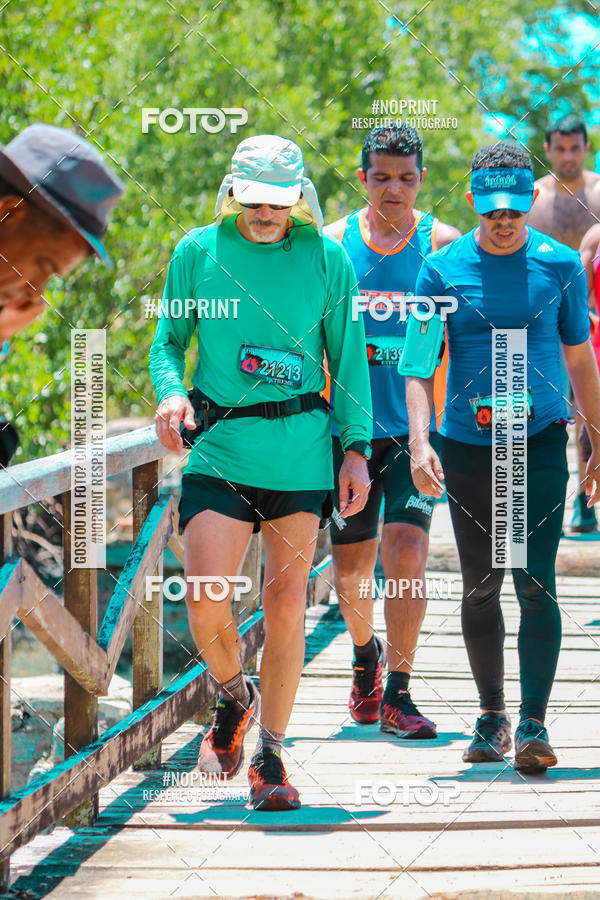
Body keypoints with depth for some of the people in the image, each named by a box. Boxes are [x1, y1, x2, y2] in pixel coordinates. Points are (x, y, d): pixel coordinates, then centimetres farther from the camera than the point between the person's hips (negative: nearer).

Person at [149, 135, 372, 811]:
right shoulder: (197, 252, 4)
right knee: (204, 598, -12)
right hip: (219, 446, 0)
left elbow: (348, 359, 9)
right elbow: (168, 342, 12)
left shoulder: (327, 259, 3)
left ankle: (270, 756, 10)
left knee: (285, 602, -1)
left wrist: (356, 448, 3)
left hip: (301, 450, 0)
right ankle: (233, 698, 20)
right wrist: (171, 391, -9)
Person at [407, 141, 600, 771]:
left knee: (534, 582, -12)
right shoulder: (443, 270, 1)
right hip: (467, 446, 1)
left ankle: (532, 725, -13)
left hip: (539, 441, -1)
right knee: (480, 588, 8)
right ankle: (491, 716, 22)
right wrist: (419, 441, -15)